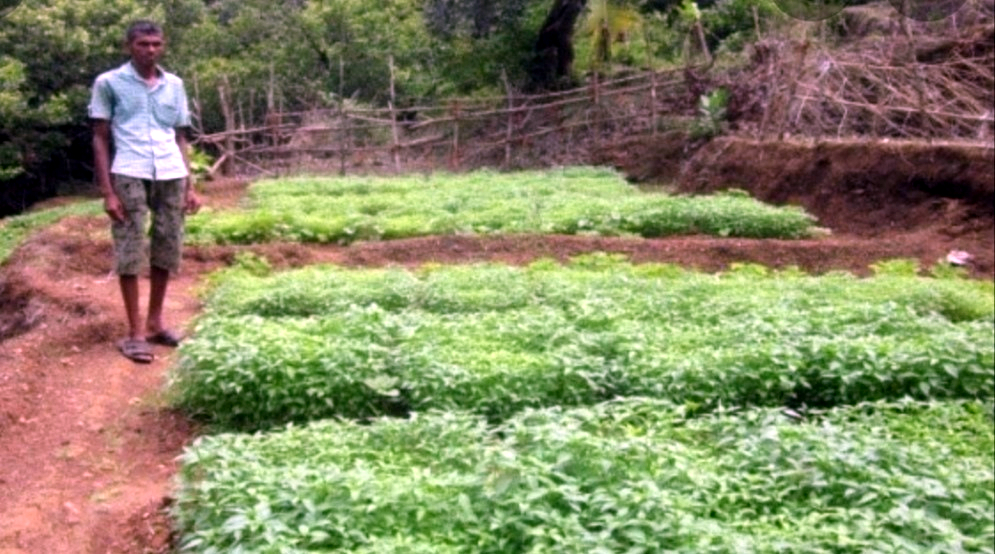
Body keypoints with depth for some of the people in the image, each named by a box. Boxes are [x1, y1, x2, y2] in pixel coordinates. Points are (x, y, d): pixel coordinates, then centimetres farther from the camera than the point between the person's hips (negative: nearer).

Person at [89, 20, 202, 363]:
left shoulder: (174, 85, 14)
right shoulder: (109, 83, 3)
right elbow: (100, 139, 3)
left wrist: (190, 186, 12)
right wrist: (107, 192, -5)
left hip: (171, 177, 4)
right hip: (129, 176, -4)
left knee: (167, 250, 8)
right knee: (130, 253, -3)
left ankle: (155, 322, 22)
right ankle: (135, 332, 4)